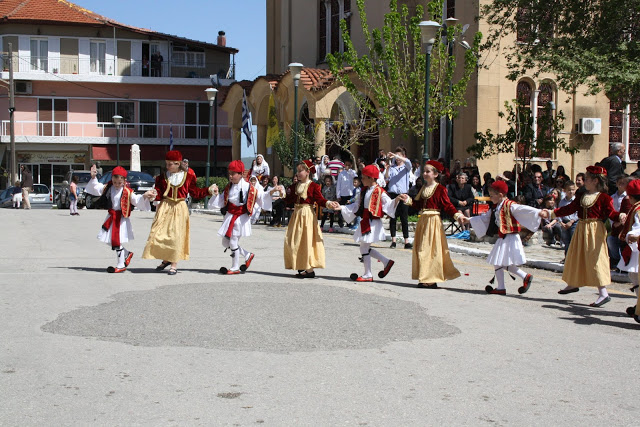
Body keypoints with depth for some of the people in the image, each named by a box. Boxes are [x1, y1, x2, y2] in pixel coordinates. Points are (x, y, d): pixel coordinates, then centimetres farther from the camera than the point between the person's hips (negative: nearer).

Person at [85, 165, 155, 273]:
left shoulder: (127, 192, -11)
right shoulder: (107, 188, 5)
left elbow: (136, 199, -17)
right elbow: (96, 188, 15)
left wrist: (144, 196, -35)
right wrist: (93, 178, 3)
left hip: (121, 219, -6)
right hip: (111, 217, 6)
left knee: (116, 241, -7)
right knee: (109, 240, 11)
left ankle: (121, 265, 4)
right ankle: (127, 254, 31)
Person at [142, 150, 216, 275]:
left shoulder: (188, 177, 1)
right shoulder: (162, 178, 4)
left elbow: (195, 192, 7)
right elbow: (159, 194, 3)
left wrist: (209, 190, -2)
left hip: (179, 209, -1)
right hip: (165, 208, 2)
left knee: (176, 235, -1)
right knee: (159, 233, -2)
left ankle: (174, 264, 8)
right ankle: (166, 260, 19)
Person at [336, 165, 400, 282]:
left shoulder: (379, 192, -10)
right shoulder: (364, 192, 14)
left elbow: (388, 204, -15)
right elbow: (356, 206, 18)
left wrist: (396, 199, -34)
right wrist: (342, 208, 14)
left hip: (373, 223, -9)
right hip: (365, 222, 9)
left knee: (364, 248, -5)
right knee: (365, 248, 13)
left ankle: (367, 275, 6)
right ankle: (386, 261, 25)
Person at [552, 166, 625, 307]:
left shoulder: (604, 197, -9)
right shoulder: (582, 195, 12)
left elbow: (611, 213, -16)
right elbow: (570, 208, 15)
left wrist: (620, 216, -37)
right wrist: (552, 213, 13)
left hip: (595, 230, -7)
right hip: (581, 229, 8)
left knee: (595, 259, -12)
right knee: (577, 257, 18)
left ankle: (603, 293, -12)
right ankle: (573, 284, 38)